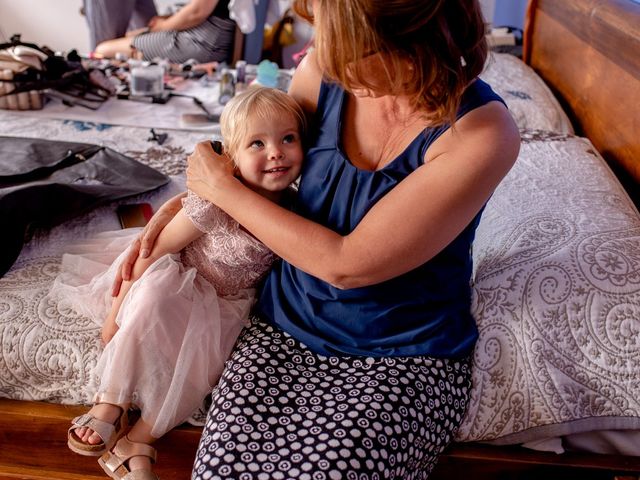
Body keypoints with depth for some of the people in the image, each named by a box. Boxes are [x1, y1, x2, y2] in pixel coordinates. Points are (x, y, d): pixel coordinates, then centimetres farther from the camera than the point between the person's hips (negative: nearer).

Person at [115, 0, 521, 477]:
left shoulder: (482, 130, -21)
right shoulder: (321, 71, -8)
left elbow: (346, 264, -21)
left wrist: (222, 188, -12)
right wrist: (173, 209, 4)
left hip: (403, 355, -2)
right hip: (287, 326, 3)